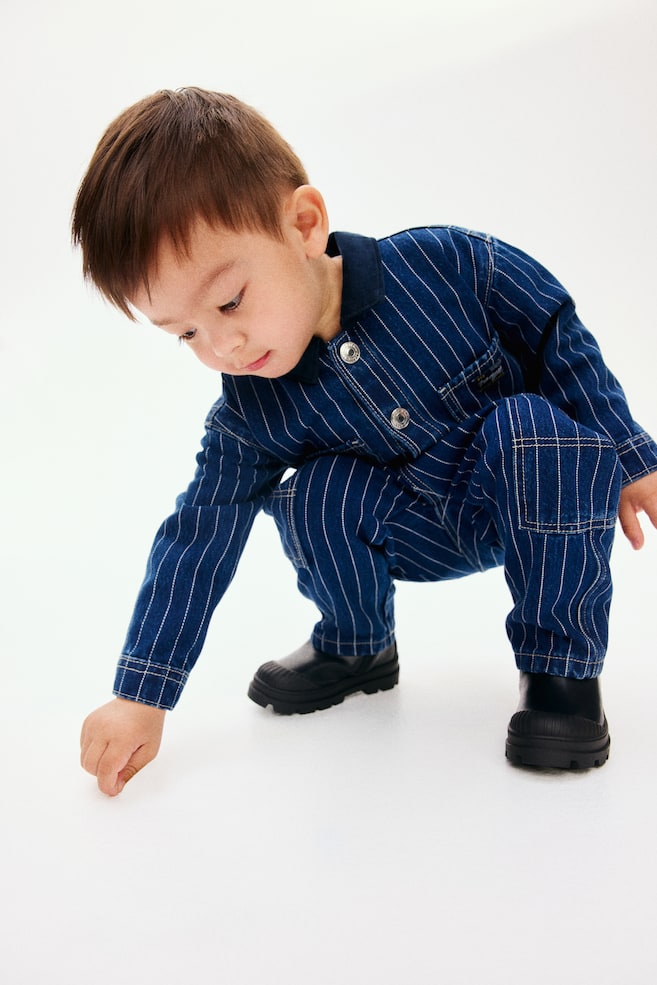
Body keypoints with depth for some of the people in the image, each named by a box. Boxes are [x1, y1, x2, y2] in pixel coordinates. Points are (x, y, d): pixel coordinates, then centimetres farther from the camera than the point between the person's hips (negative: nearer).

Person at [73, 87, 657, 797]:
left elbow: (561, 342, -11)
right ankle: (355, 647, 5)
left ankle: (562, 658, -16)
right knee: (317, 495, -26)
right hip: (425, 535, 2)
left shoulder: (449, 265, -25)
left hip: (546, 501, -2)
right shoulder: (252, 415, -17)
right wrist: (142, 696, -12)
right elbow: (197, 538, -12)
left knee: (525, 426, -34)